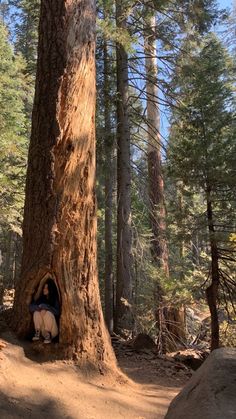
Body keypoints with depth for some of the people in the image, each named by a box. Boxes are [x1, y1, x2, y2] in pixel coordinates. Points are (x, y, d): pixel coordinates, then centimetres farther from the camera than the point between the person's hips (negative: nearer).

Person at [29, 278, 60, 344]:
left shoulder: (55, 299, -7)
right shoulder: (41, 298, 6)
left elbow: (57, 312, -21)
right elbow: (31, 307, -3)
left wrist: (46, 307, -27)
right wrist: (39, 307, -22)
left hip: (52, 329, -4)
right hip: (42, 328, 4)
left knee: (48, 313, -30)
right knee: (36, 312, -19)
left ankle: (48, 335, -24)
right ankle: (37, 333, -16)